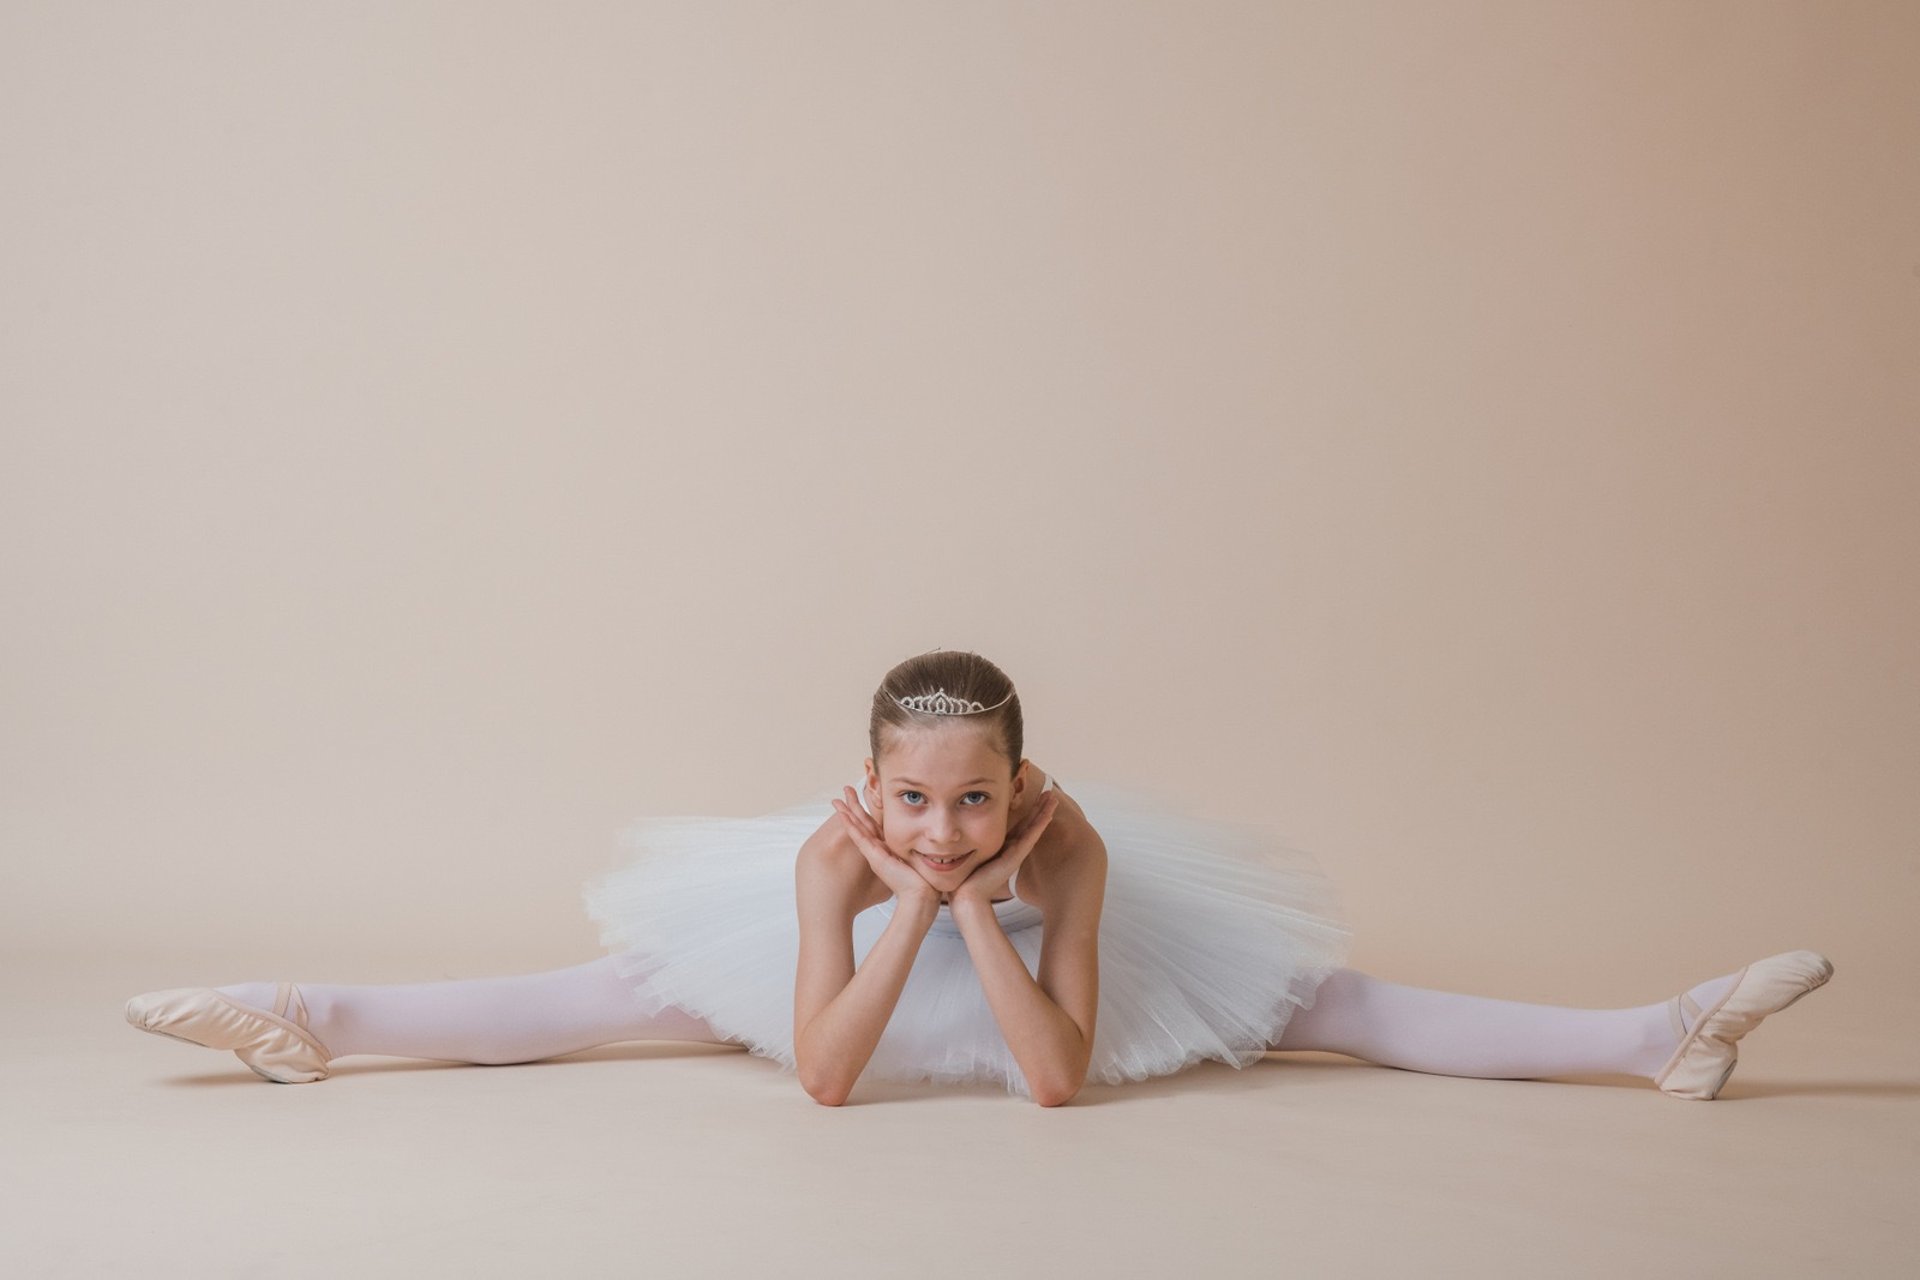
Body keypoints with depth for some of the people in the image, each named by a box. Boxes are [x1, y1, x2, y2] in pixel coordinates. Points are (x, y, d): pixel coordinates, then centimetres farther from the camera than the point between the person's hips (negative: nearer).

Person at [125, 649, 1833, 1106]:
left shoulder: (1071, 844, -39)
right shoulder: (832, 855, -36)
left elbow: (1060, 1079, -38)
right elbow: (822, 1077, -36)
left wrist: (979, 905, -46)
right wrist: (909, 909, -45)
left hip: (1055, 959, -1)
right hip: (858, 951, 1)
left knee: (1321, 1002, -11)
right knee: (621, 995, -8)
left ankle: (1659, 1036, -9)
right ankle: (310, 1020, 1)